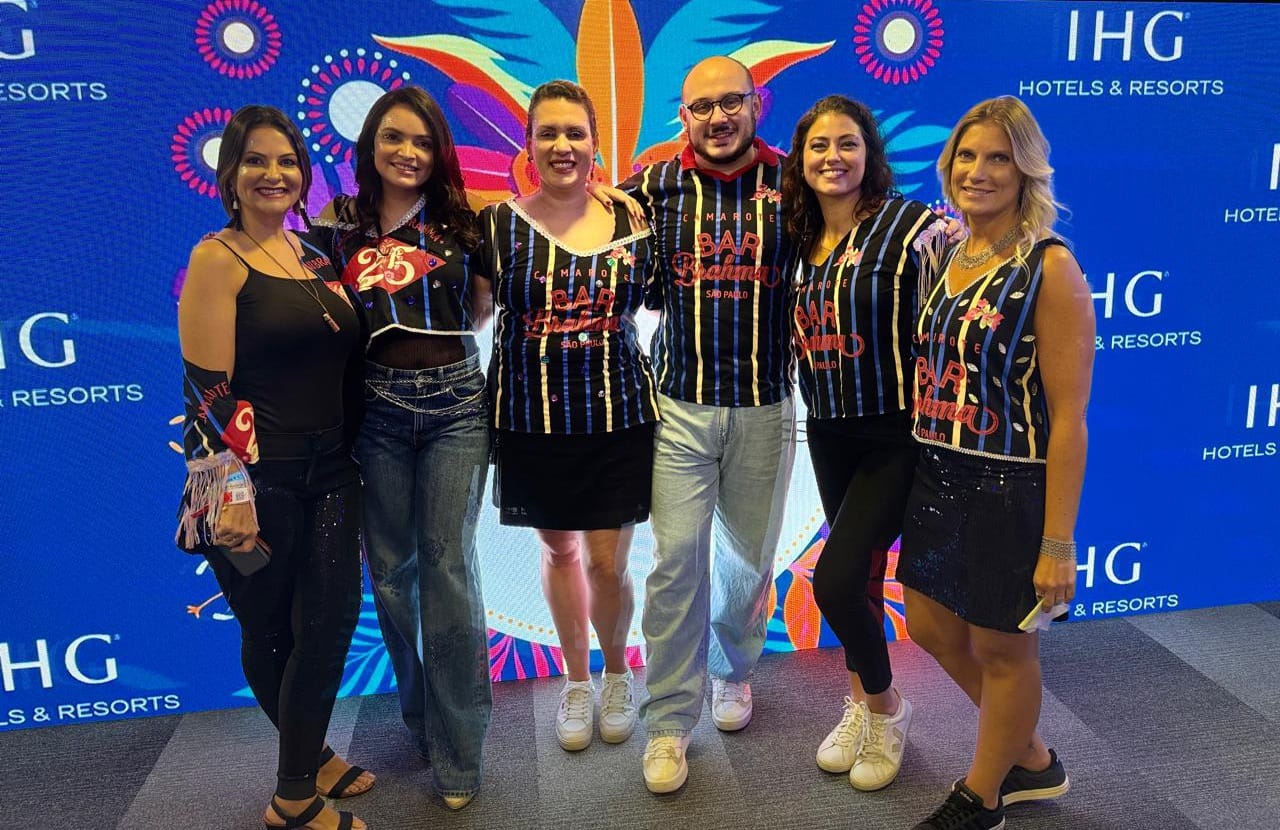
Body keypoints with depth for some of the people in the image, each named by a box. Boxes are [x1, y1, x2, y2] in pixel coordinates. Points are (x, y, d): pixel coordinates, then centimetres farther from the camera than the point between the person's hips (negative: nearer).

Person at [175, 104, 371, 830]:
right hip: (257, 479, -5)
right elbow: (206, 388, -13)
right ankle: (309, 758, 28)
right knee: (270, 633, 9)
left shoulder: (316, 252, 11)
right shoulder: (219, 259, -7)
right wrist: (232, 494, -19)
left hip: (330, 471, 6)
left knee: (332, 619, 3)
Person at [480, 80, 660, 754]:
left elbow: (655, 298, 14)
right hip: (532, 419, 1)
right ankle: (576, 679, 38)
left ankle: (617, 672, 34)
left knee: (607, 562, 3)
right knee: (559, 550, 15)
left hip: (618, 415, 0)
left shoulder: (630, 218, 1)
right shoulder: (497, 223, -2)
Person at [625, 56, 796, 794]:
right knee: (677, 559, -2)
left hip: (766, 405, 1)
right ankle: (670, 722, 12)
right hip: (681, 403, -1)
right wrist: (659, 295, -6)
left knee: (750, 557, 14)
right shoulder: (654, 186, 1)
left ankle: (732, 670, 40)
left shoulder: (792, 183, 0)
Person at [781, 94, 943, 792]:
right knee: (861, 575, 18)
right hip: (828, 432, 6)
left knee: (835, 579, -12)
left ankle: (885, 707, 16)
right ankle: (861, 703, 38)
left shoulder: (910, 225, -13)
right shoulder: (800, 237, 6)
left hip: (894, 434, -6)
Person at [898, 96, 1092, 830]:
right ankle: (1032, 760, 41)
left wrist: (1058, 542, -18)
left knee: (1002, 648, 11)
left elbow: (1068, 416, -17)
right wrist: (928, 472, 12)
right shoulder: (949, 255, 7)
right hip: (938, 479, 8)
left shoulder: (1049, 267, -15)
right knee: (933, 627, 19)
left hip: (1008, 490, -8)